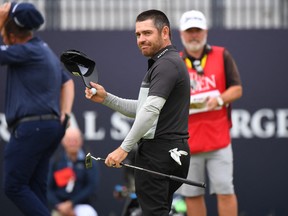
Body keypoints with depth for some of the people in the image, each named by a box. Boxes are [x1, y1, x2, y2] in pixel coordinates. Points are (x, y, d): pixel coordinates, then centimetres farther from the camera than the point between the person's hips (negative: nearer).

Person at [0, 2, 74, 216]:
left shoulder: (27, 51, -11)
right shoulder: (46, 51, 20)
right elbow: (68, 82, 25)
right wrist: (64, 116, 13)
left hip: (31, 128, -10)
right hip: (51, 127, 10)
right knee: (35, 189, 10)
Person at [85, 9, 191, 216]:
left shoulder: (166, 64, -14)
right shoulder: (170, 62, 20)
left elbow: (151, 110, -25)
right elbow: (140, 109, 23)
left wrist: (125, 148, -25)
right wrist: (106, 98, 11)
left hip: (158, 151, -11)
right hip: (172, 152, 11)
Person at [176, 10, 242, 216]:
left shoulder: (222, 56, 7)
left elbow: (237, 89, 3)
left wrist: (219, 99, -15)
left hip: (218, 138, -2)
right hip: (187, 141, 2)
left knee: (225, 191, -7)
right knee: (192, 194, 3)